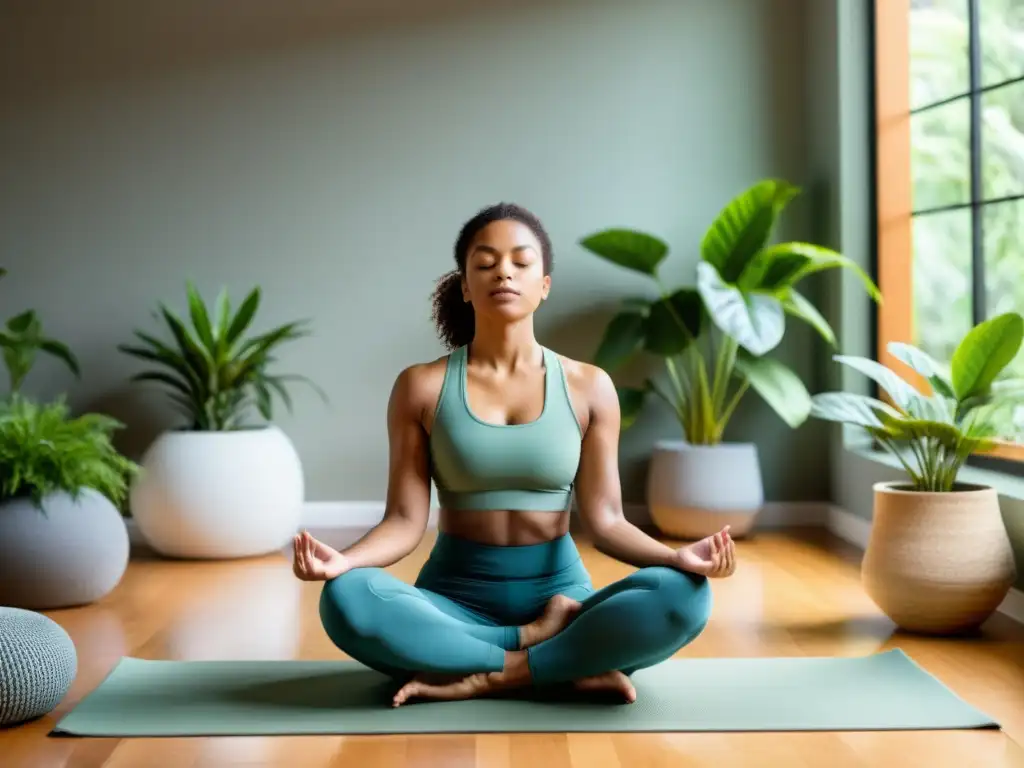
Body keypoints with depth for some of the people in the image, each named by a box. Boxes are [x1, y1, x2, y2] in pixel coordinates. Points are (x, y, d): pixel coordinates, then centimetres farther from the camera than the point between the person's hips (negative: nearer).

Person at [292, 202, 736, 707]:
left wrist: (677, 556, -22)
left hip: (559, 593, 1)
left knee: (681, 596, -29)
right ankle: (572, 664, -24)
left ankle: (479, 679, -22)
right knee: (347, 599, -34)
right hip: (454, 599, 0)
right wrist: (343, 559, -25)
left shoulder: (588, 386, 2)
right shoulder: (422, 387, 0)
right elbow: (405, 520, -4)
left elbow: (604, 520, -2)